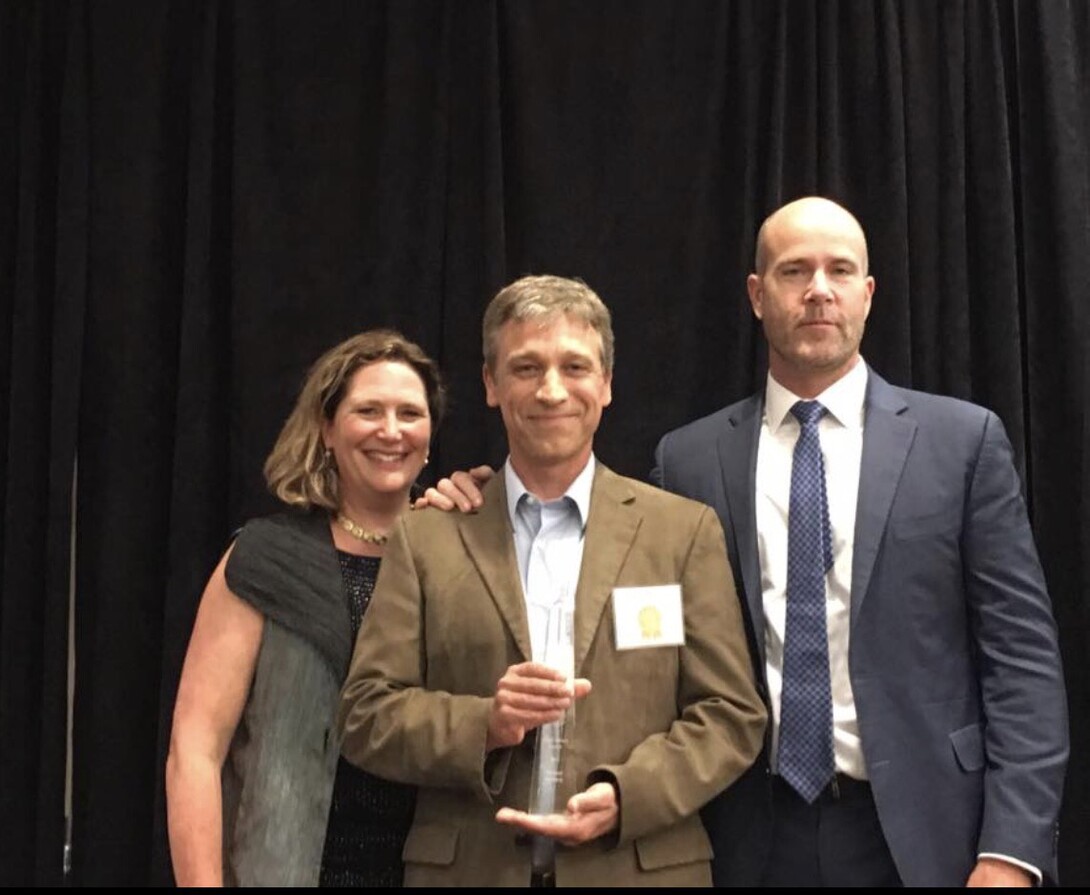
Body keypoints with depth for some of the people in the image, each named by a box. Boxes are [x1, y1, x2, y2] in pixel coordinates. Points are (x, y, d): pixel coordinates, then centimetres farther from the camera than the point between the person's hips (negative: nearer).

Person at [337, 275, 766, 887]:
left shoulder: (685, 530, 2)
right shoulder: (426, 536, 3)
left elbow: (732, 716, 0)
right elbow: (366, 715, 0)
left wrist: (624, 797, -15)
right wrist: (483, 725, -16)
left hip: (640, 865, 0)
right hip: (468, 868, 0)